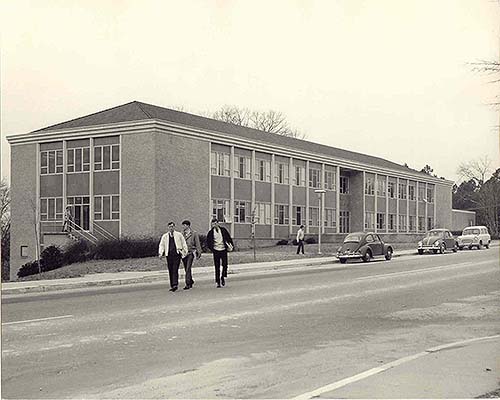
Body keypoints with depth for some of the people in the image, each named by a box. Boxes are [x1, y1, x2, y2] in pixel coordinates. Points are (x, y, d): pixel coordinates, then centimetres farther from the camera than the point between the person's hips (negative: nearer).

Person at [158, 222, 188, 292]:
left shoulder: (179, 235, 7)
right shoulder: (165, 236, 12)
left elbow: (183, 243, 11)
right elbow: (161, 245, 11)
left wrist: (185, 251, 6)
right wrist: (160, 253, -3)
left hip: (177, 254, -3)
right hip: (169, 255, 3)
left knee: (175, 270, -13)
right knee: (170, 270, 3)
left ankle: (175, 284, -16)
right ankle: (172, 286, 10)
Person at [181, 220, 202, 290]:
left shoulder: (194, 233, 0)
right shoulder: (182, 233, 8)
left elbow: (197, 244, 3)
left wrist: (199, 253, 0)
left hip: (190, 253, -4)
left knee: (188, 269, -13)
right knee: (186, 269, 10)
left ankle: (188, 284, -13)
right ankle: (191, 281, 29)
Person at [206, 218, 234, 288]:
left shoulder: (223, 230, 3)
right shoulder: (211, 232, 2)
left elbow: (229, 238, 10)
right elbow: (208, 242, 10)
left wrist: (231, 245, 3)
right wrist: (211, 248, 1)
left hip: (223, 249, 0)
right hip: (216, 250, 0)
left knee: (225, 265, -7)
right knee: (217, 267, 0)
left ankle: (223, 277, 16)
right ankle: (218, 282, 5)